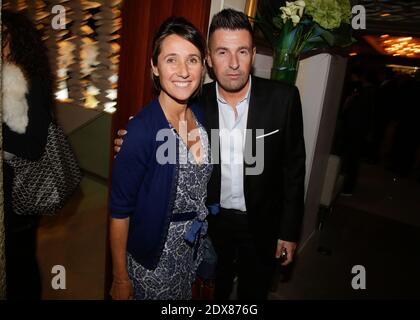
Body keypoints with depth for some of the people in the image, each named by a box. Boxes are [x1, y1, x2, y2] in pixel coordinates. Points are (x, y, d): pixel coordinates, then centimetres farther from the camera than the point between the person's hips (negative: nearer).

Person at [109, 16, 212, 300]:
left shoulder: (201, 115, -8)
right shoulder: (141, 130, -27)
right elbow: (120, 211, -19)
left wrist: (202, 235, 10)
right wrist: (120, 279, -11)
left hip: (193, 245, 6)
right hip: (152, 254, -6)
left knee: (184, 295, 29)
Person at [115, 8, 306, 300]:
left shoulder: (283, 98, -16)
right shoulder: (196, 103, -12)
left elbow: (294, 167, -9)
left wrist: (290, 231, -5)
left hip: (262, 224, -1)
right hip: (212, 221, 2)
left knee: (254, 292, 25)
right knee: (214, 290, 27)